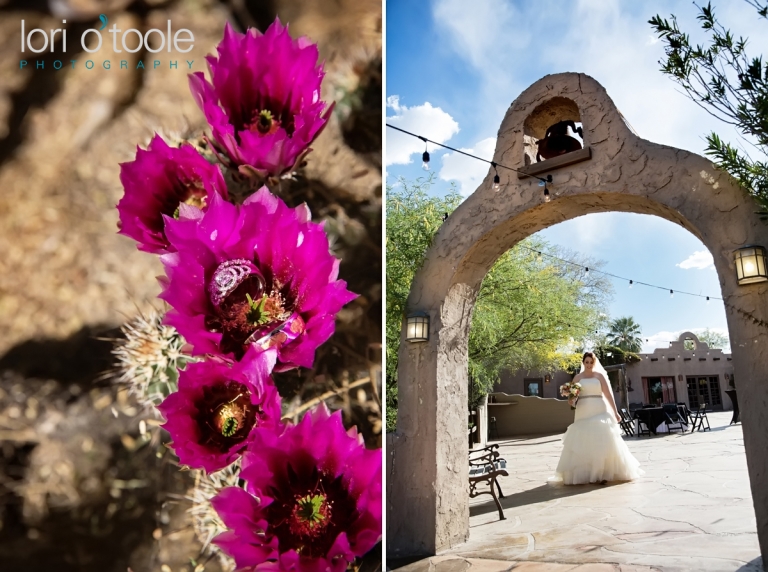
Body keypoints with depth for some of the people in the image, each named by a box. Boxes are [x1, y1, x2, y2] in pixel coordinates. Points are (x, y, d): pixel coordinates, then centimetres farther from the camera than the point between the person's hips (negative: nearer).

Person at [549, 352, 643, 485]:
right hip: (583, 413, 1)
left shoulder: (600, 375, 7)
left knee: (601, 441, -9)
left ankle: (603, 473, -5)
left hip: (599, 412, -1)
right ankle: (583, 474, 7)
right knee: (583, 443, 0)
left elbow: (608, 394, 3)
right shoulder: (577, 378, 10)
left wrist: (615, 412, -1)